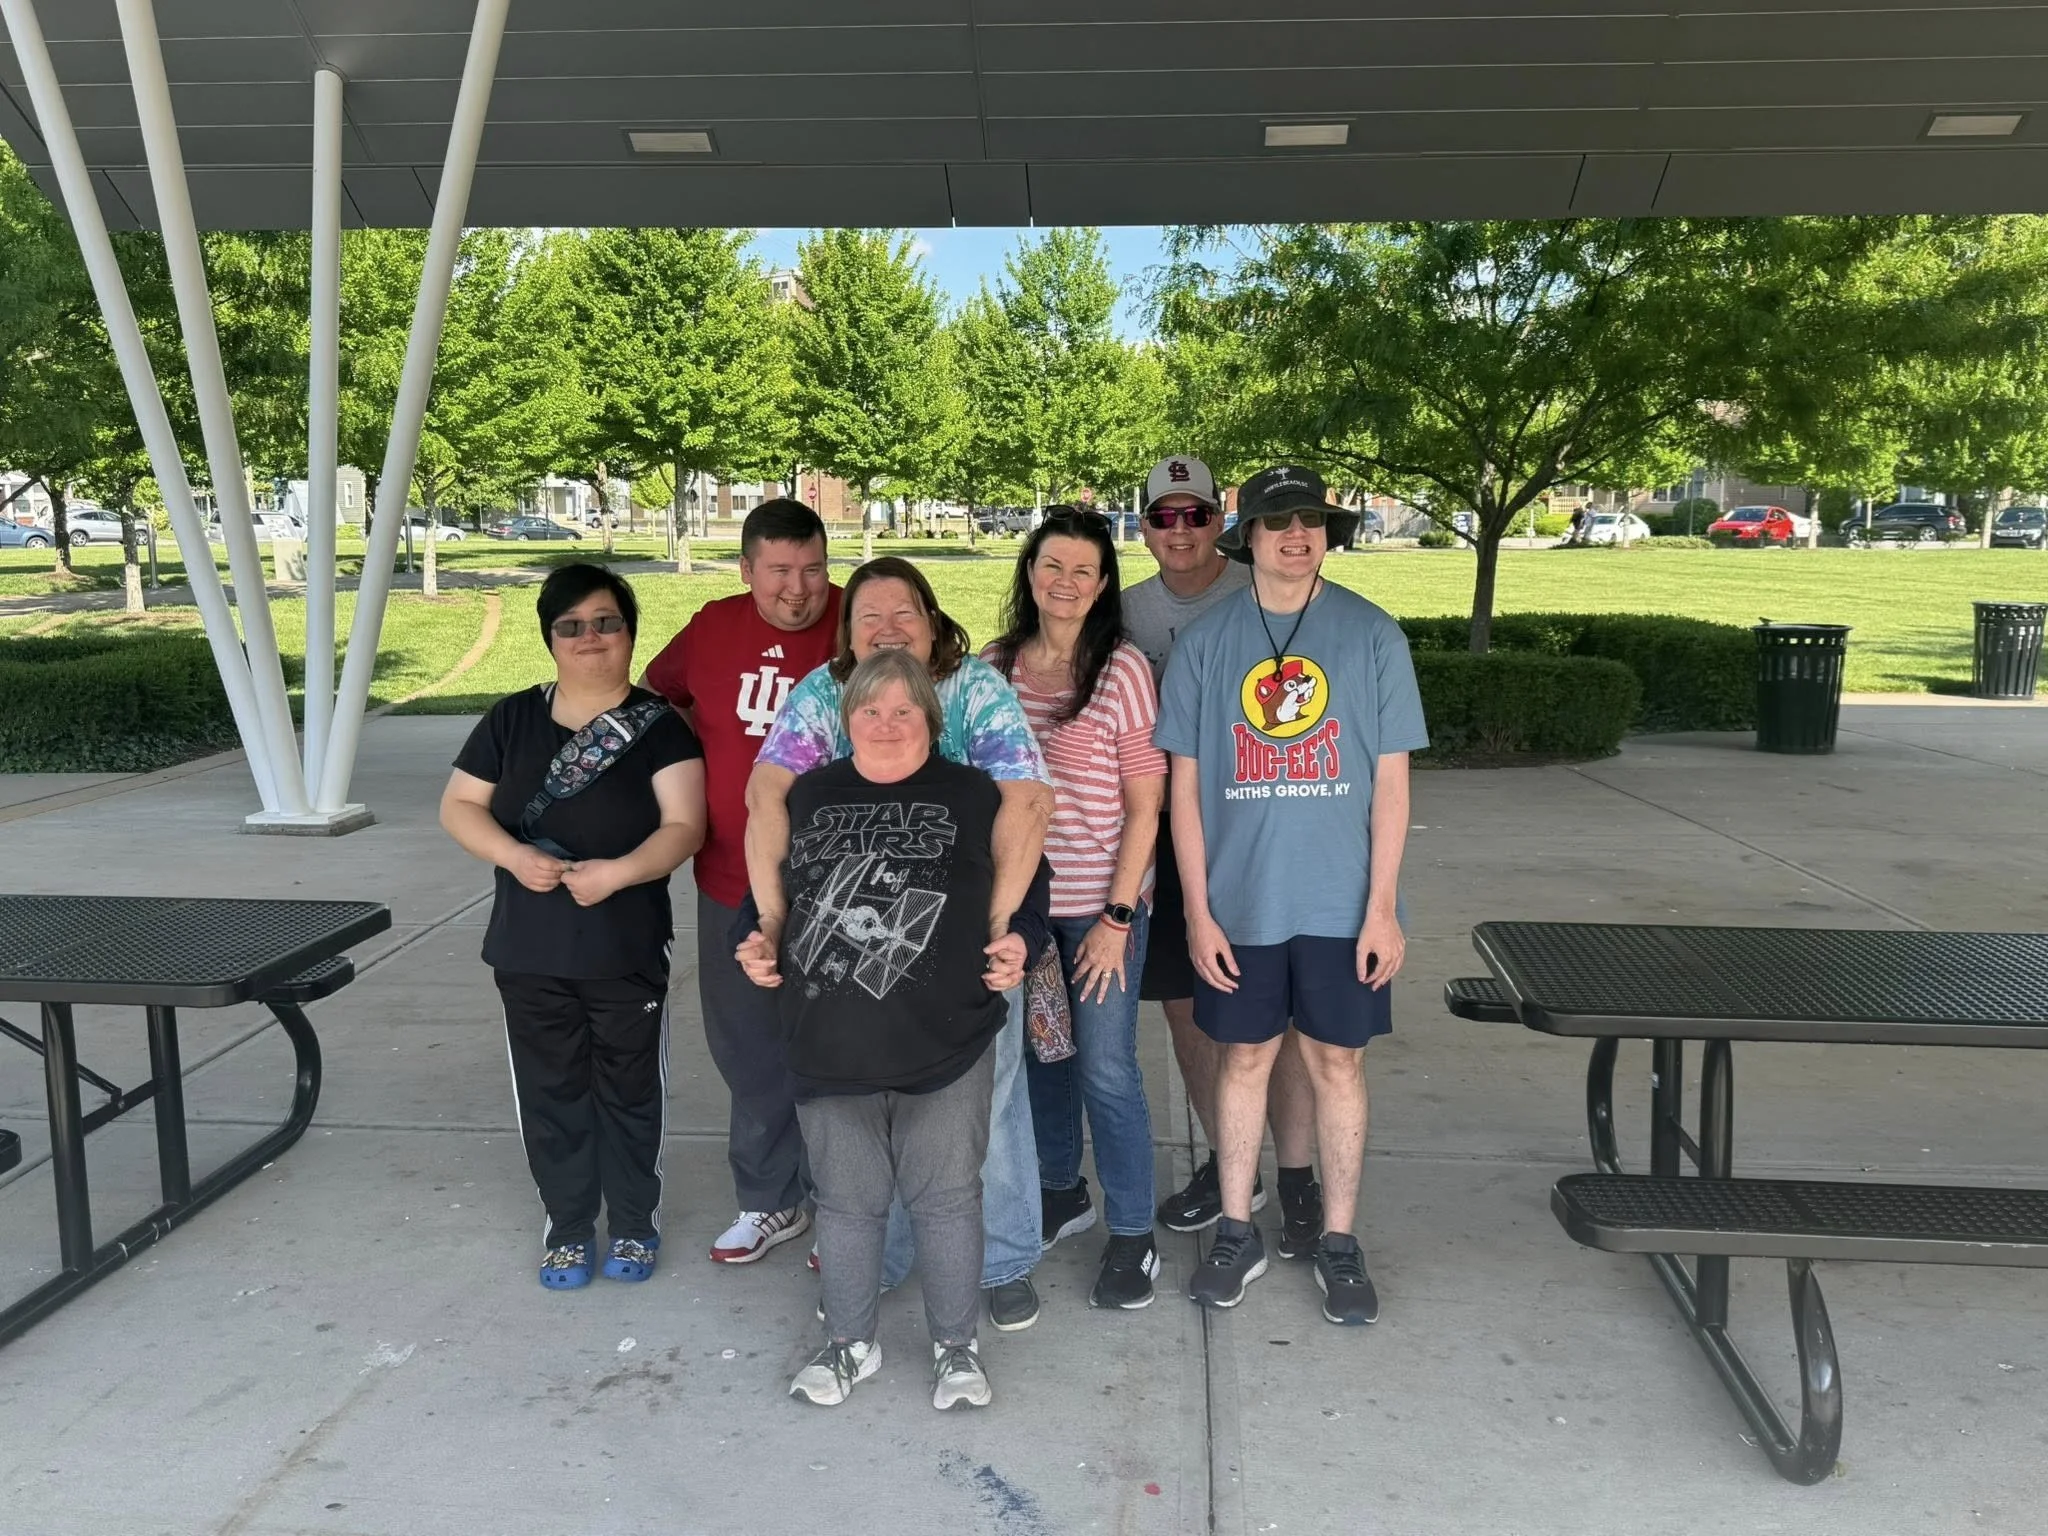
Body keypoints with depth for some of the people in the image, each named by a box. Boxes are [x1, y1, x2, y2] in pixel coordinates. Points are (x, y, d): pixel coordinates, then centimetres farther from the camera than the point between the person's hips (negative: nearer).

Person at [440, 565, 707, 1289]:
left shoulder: (660, 727, -5)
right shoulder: (512, 719, 3)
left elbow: (684, 826, -13)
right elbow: (458, 805, 4)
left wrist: (616, 871, -28)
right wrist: (516, 856, -14)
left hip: (627, 953, -2)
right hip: (530, 954, 3)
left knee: (630, 1091, 11)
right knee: (551, 1092, 13)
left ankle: (635, 1223, 30)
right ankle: (568, 1224, 32)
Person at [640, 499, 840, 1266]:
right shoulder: (712, 628, 1)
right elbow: (658, 689, 21)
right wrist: (705, 749, 9)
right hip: (730, 884, 5)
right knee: (747, 1049, 18)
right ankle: (770, 1200, 37)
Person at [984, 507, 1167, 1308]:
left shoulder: (1123, 672, -10)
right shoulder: (993, 665, 3)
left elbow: (1144, 807, -9)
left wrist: (1116, 917, -13)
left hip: (1098, 904, -4)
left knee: (1106, 1069, 0)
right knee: (1038, 1052, 17)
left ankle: (1132, 1234, 18)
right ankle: (1061, 1190, 38)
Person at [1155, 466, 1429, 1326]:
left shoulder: (1372, 635, -1)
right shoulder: (1204, 642, 0)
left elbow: (1390, 780, -1)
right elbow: (1185, 786, 1)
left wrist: (1382, 907, -6)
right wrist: (1198, 911, -3)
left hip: (1340, 901, 0)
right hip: (1239, 901, 1)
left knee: (1337, 1063, 9)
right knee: (1245, 1058, 12)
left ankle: (1339, 1241, 25)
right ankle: (1236, 1232, 27)